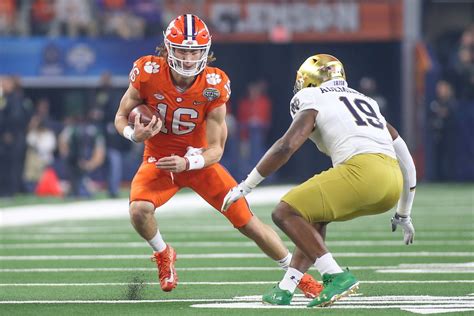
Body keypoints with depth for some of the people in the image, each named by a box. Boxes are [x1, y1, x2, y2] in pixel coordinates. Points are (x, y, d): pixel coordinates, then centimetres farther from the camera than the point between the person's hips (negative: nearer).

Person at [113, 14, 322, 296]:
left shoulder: (214, 86, -22)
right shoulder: (148, 74, -22)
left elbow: (216, 149, -17)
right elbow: (121, 117, -6)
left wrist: (187, 163, -37)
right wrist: (134, 134, -30)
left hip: (199, 161, 0)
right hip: (158, 159, 0)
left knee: (248, 222, -3)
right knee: (139, 210, -29)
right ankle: (163, 255, 5)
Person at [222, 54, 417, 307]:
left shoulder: (313, 102, 12)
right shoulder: (366, 101, 33)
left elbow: (286, 147, -2)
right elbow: (404, 157, 32)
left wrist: (244, 187, 5)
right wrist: (403, 215, 39)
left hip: (363, 169, -8)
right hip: (393, 181, 8)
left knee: (286, 213, -1)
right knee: (314, 217, 25)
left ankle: (337, 276, -12)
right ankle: (285, 290, 20)